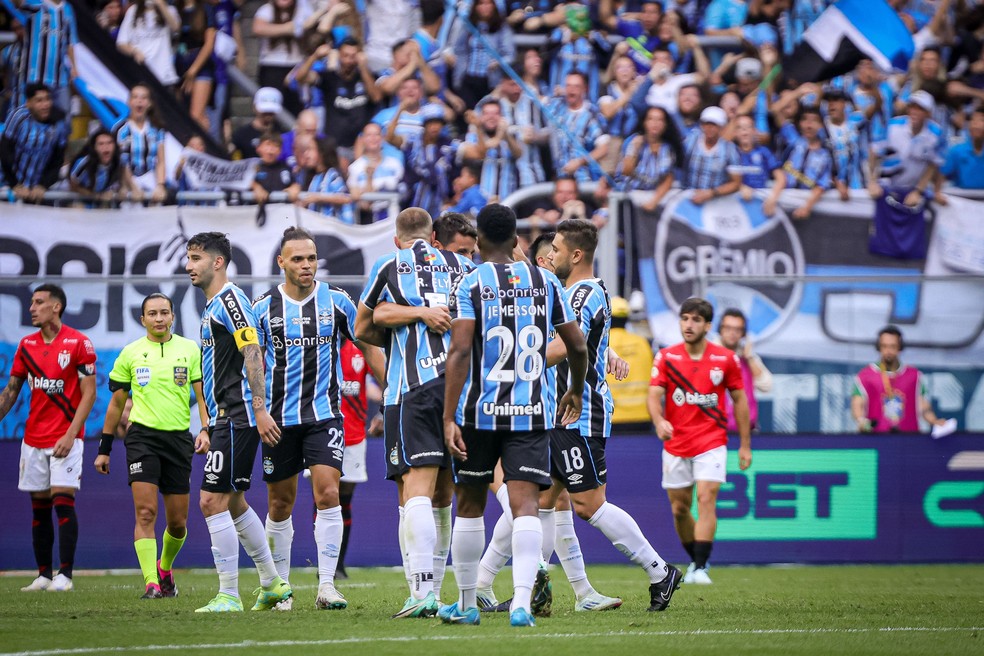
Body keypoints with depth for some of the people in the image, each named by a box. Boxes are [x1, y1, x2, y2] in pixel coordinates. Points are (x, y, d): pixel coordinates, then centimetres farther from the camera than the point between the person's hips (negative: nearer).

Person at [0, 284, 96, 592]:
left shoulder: (78, 343, -6)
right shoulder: (27, 344, 10)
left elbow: (89, 393, -7)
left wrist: (71, 434, -15)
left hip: (65, 438, -5)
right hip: (34, 438, 5)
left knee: (63, 502, -11)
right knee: (39, 507, 5)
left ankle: (65, 575, -9)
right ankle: (43, 575, 10)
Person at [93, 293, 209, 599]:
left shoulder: (189, 349, 4)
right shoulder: (130, 353, 5)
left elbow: (202, 394, 4)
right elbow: (117, 403, 13)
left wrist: (205, 430, -14)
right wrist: (104, 449, 12)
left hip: (179, 437, 1)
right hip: (142, 436, -1)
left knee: (177, 522, 6)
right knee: (146, 512, -15)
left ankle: (165, 570, 33)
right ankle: (151, 583, -18)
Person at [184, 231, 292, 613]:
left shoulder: (230, 299, -11)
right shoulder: (212, 307, 20)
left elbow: (253, 354, -19)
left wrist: (260, 410, -24)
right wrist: (210, 428, 24)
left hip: (237, 418, -11)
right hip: (226, 419, 11)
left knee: (213, 501, -11)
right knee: (233, 502, 16)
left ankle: (228, 595, -9)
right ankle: (272, 584, 24)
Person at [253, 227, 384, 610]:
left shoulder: (336, 301, 1)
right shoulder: (263, 308, 1)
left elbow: (368, 347, 10)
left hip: (324, 414, -1)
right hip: (279, 418, 1)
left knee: (327, 495, -15)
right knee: (280, 504, 7)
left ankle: (326, 585, -12)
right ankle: (280, 586, 21)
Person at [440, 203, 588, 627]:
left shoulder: (472, 284, -3)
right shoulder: (545, 282, 7)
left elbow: (460, 351, -13)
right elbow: (577, 346, 11)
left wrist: (449, 418, -15)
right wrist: (576, 392, 30)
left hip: (480, 411, -1)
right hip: (532, 413, 1)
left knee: (470, 505, 14)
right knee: (525, 504, -6)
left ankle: (466, 604, 23)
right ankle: (522, 601, -24)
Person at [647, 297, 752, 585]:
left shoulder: (726, 359, -1)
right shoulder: (666, 357, 0)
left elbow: (739, 400, 6)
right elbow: (654, 395, -7)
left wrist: (745, 445, 5)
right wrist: (659, 421, -30)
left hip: (712, 442, -2)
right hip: (676, 444, 2)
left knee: (706, 499, -16)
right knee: (679, 508, 7)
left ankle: (701, 568, -17)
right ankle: (695, 560, 28)